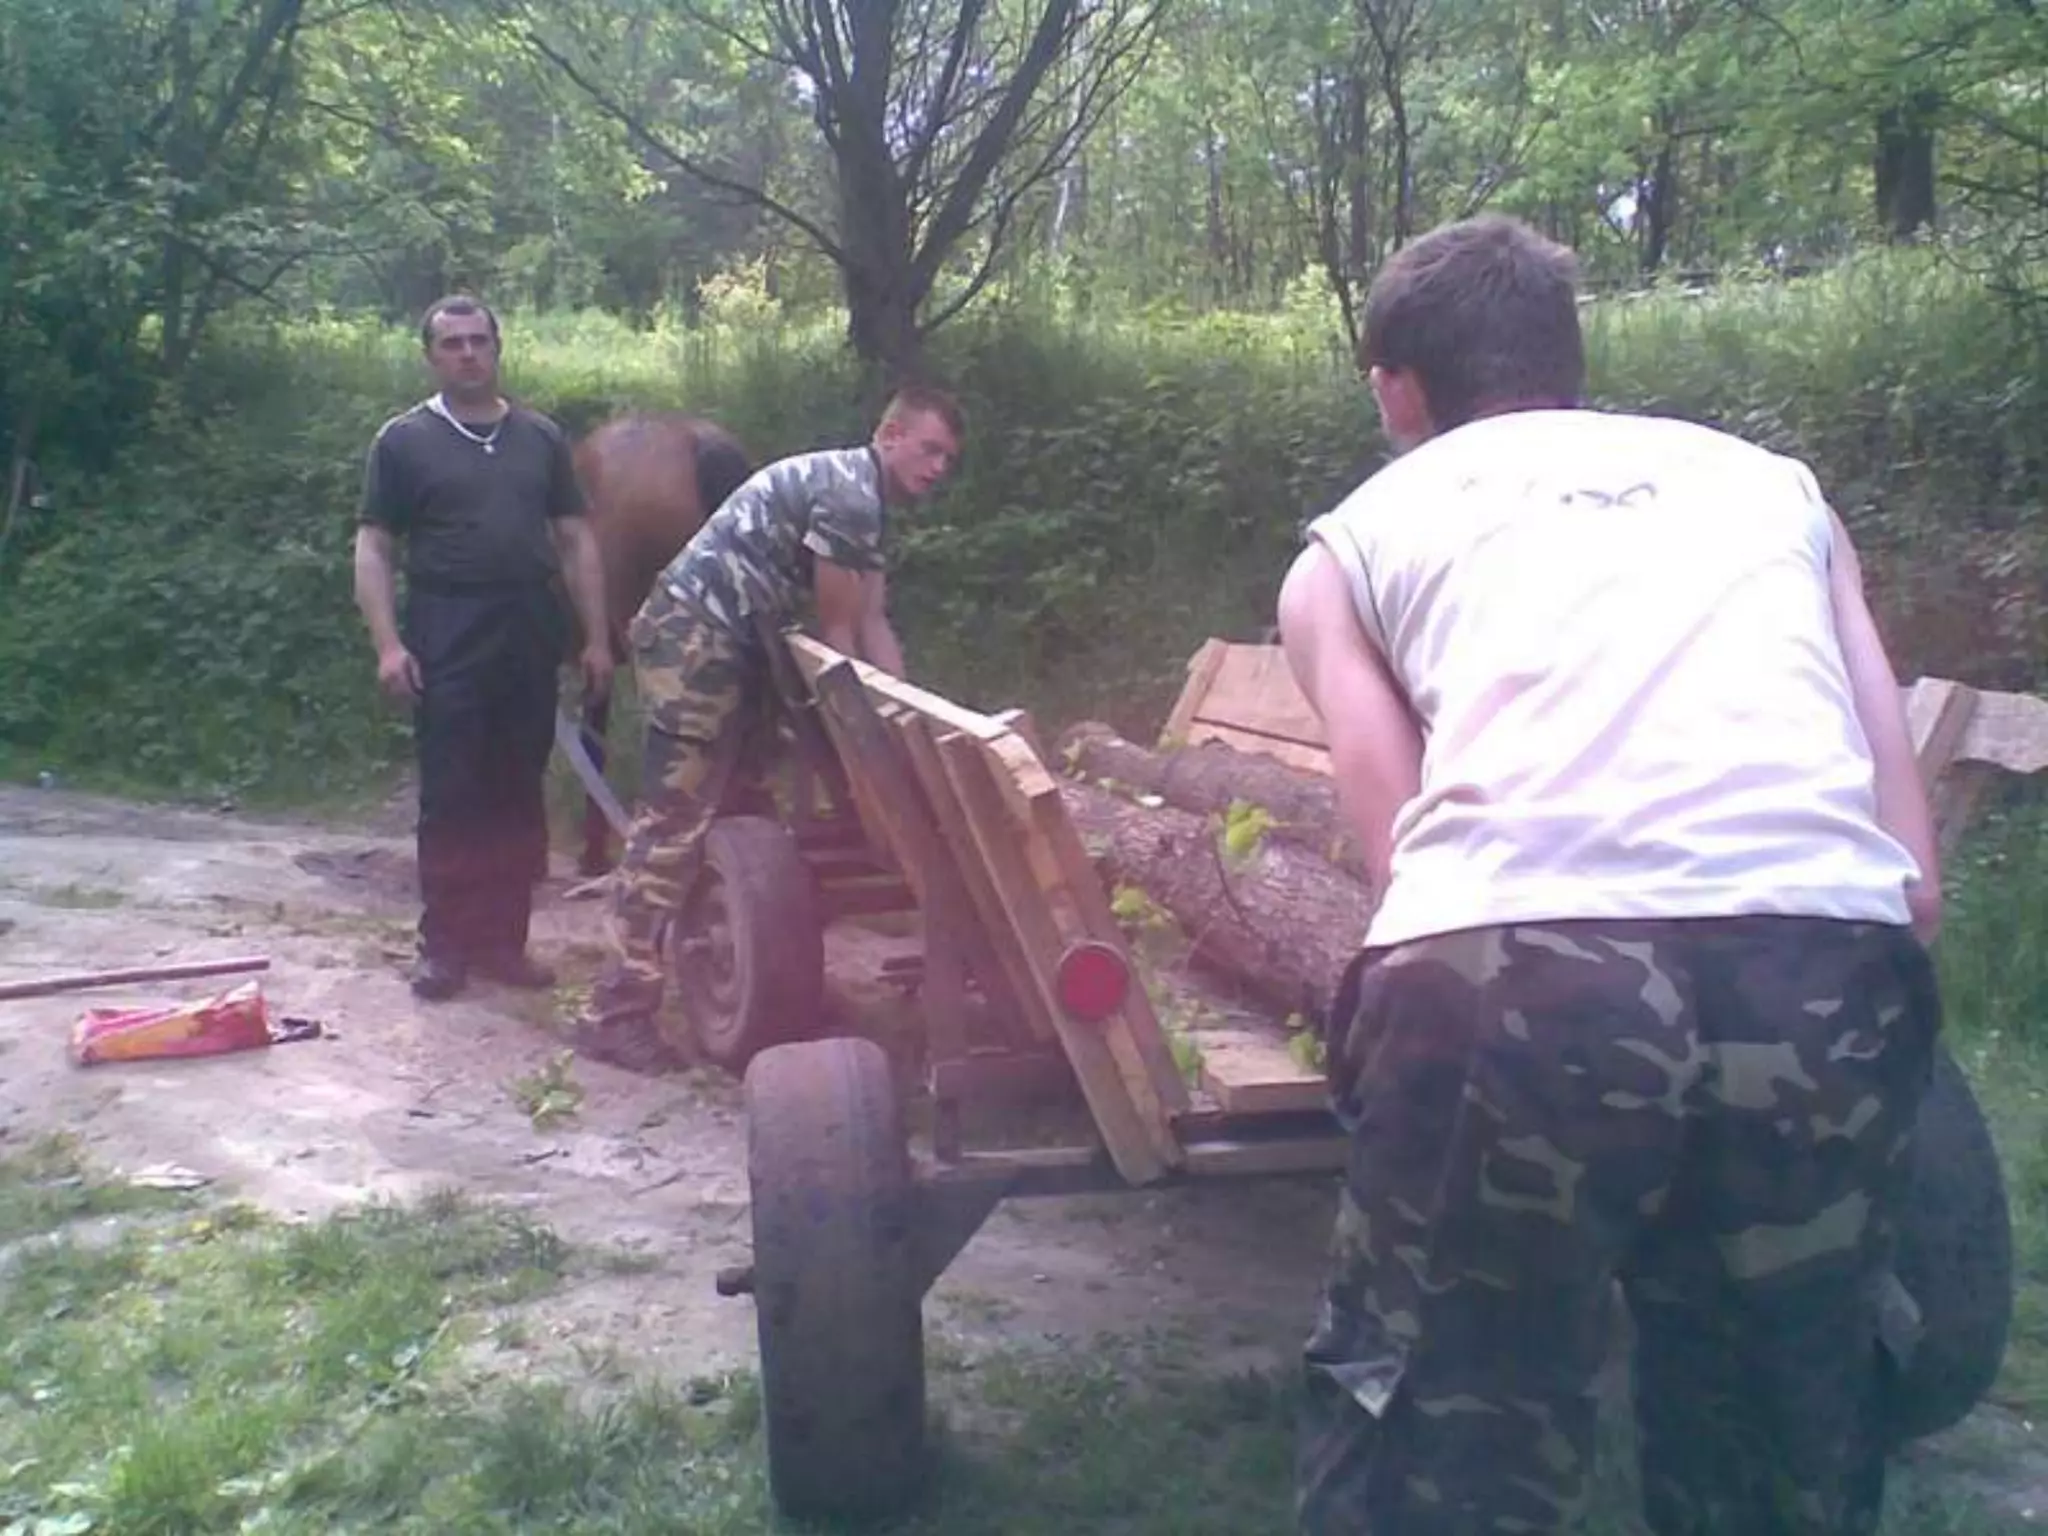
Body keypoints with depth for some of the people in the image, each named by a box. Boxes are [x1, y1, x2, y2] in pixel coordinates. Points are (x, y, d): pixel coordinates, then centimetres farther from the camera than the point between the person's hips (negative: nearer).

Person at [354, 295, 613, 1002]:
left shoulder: (541, 437, 12)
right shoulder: (404, 440, 3)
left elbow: (575, 541, 12)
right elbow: (373, 549, 0)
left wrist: (596, 638, 5)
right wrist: (388, 643, -11)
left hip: (531, 645, 3)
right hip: (447, 649, -3)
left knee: (518, 799, 7)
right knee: (450, 800, 1)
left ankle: (504, 941, 16)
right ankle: (444, 946, 10)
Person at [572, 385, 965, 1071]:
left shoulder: (868, 505, 16)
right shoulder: (848, 492, -16)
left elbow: (873, 626, 15)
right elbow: (838, 631, -13)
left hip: (735, 644, 11)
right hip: (695, 637, -11)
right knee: (674, 823, -13)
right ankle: (616, 1012, -12)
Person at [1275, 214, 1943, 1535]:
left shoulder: (1351, 542, 24)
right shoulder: (1776, 482, 29)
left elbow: (1409, 847, 11)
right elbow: (1919, 881, 20)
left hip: (1513, 965, -3)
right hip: (1826, 959, 4)